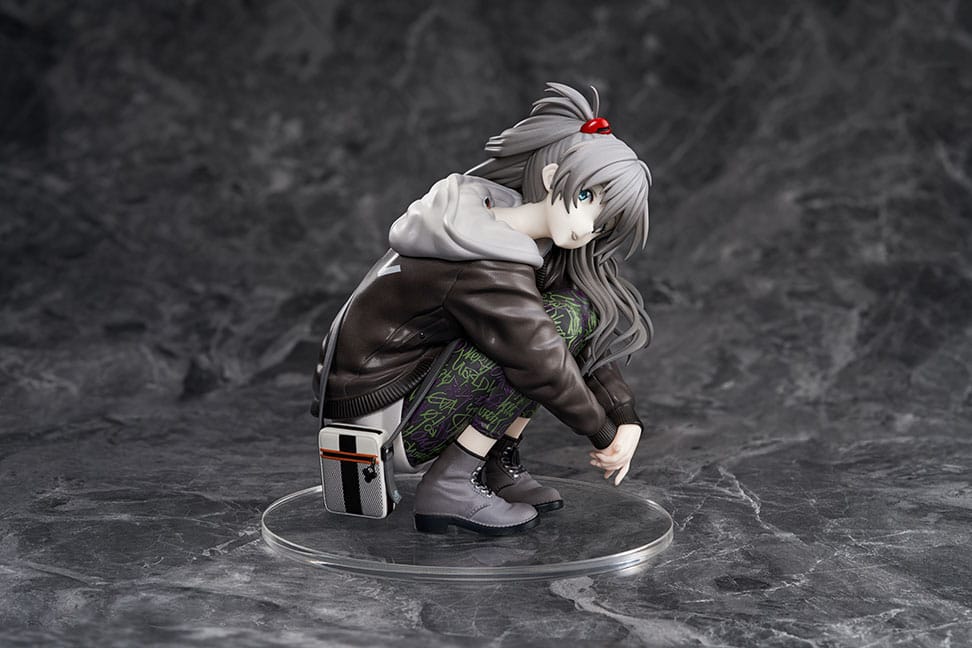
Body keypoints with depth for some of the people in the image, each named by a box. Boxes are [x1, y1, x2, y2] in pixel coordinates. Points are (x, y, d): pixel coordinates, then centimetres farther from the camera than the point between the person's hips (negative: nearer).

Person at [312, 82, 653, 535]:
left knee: (582, 313, 4)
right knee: (562, 318, -21)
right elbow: (545, 366, -22)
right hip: (381, 422, -10)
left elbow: (590, 342, 5)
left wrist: (626, 417, -3)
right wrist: (605, 434, -6)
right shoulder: (486, 272, -26)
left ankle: (498, 464, 6)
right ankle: (450, 486, -17)